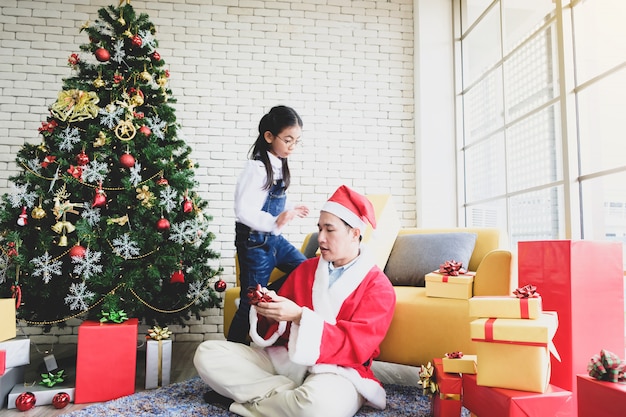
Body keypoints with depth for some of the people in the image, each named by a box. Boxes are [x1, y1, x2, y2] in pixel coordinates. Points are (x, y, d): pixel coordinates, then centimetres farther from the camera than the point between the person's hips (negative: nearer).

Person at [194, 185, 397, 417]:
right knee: (207, 354, -9)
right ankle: (292, 397, -12)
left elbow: (355, 347, -16)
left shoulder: (378, 287, -4)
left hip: (336, 371, -5)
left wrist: (299, 316, -25)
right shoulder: (307, 268, 13)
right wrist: (269, 310, -12)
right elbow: (278, 325, 13)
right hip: (284, 358, 5)